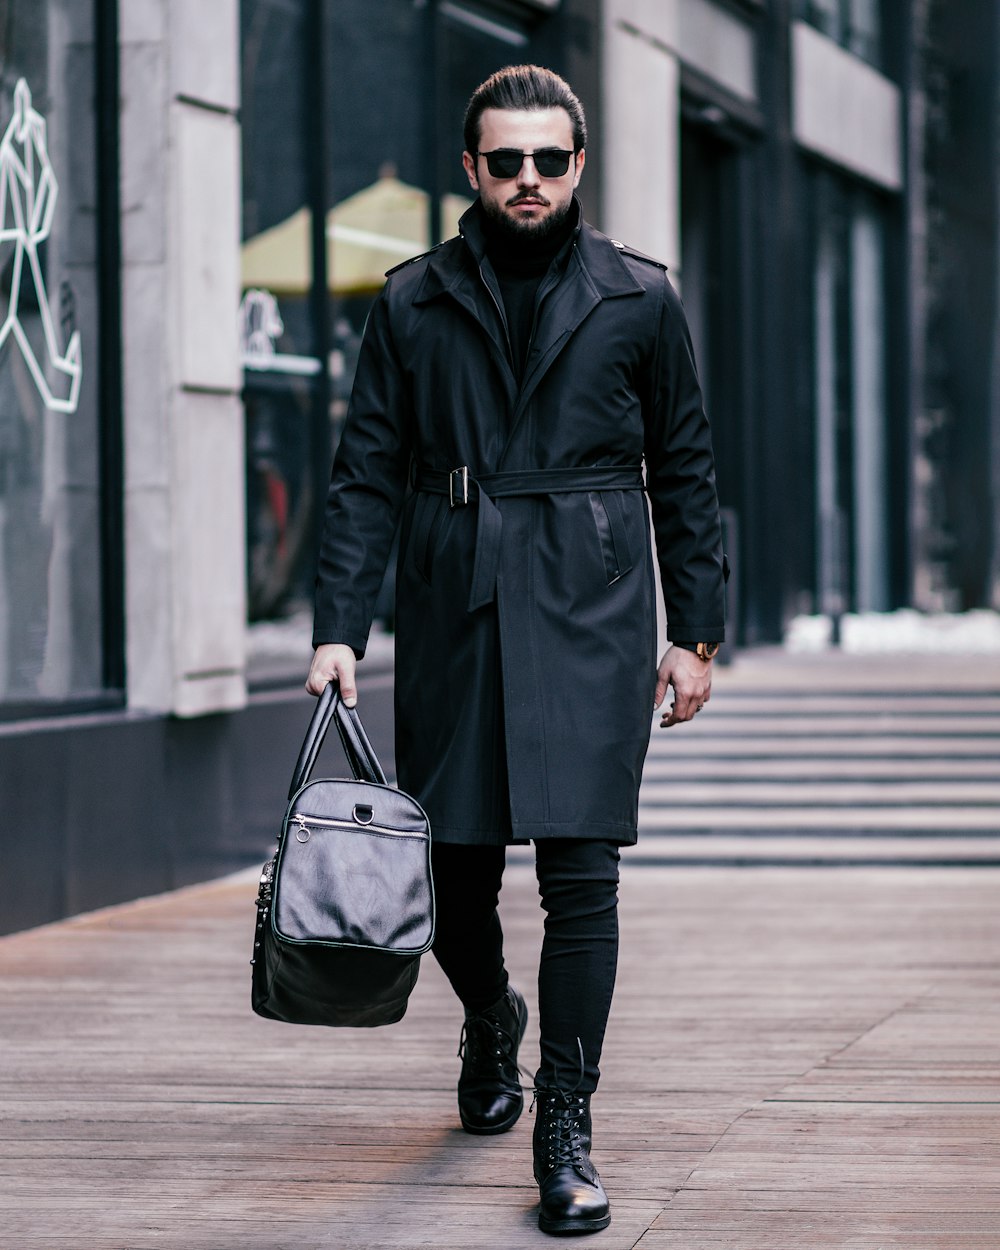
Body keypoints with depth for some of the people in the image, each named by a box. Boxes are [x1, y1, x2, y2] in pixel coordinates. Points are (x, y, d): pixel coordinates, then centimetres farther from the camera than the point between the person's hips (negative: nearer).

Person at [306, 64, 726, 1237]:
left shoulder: (639, 301, 5)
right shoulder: (415, 301, 5)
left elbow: (684, 472, 9)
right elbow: (366, 472, 4)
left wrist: (695, 632, 6)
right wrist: (338, 627, -4)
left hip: (590, 620, -1)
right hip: (453, 614, 2)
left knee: (581, 874, -9)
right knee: (456, 874, 9)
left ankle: (565, 1134, -3)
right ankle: (491, 1024, 41)